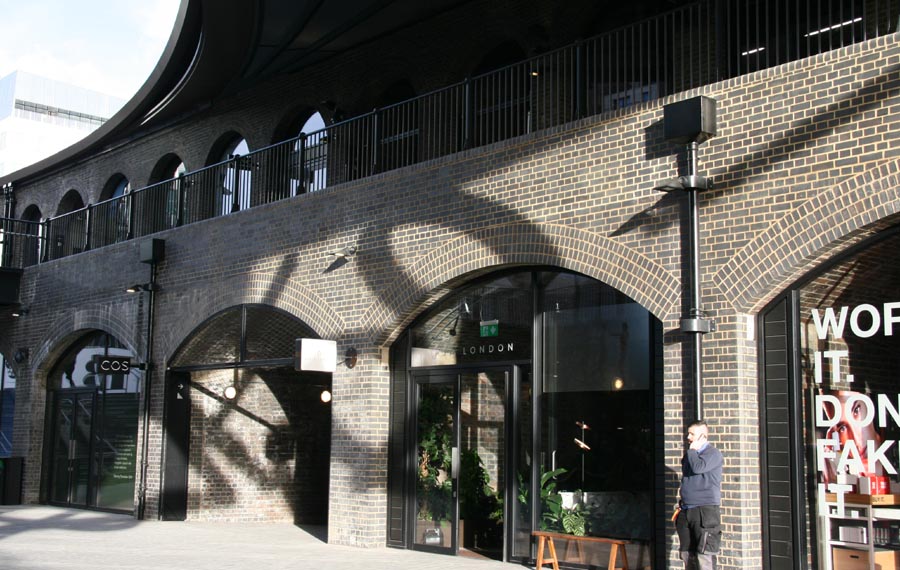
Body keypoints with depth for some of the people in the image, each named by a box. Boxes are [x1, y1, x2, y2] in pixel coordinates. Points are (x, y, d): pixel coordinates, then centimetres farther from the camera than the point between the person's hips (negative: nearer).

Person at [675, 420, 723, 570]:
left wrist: (692, 450, -6)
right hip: (686, 511, 8)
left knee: (704, 557, -12)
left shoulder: (713, 454, -4)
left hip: (705, 511, -8)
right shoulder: (689, 455, 19)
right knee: (687, 555, 9)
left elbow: (698, 467, -22)